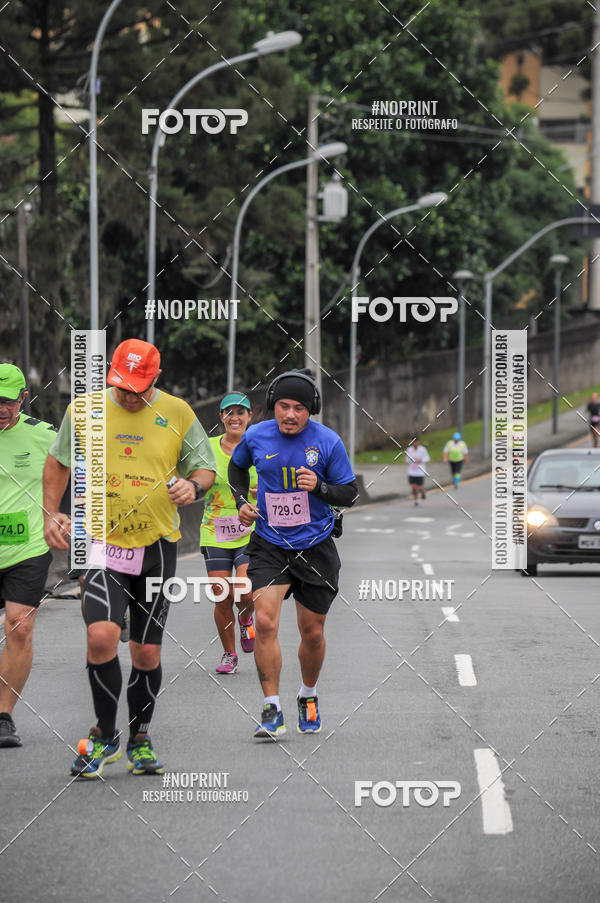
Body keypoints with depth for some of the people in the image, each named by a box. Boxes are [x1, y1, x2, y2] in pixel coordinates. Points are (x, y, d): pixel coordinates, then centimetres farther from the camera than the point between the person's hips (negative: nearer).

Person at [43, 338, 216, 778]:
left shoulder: (177, 413, 0)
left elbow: (205, 467, 8)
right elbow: (59, 462, 14)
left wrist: (194, 485, -14)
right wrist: (51, 514, 4)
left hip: (158, 544, 1)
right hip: (101, 543, -1)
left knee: (147, 652, 5)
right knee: (102, 635, -20)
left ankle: (140, 738, 26)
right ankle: (105, 735, -1)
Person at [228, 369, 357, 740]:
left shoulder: (328, 441, -10)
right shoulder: (256, 437, -5)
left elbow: (350, 493, -3)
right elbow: (238, 466, 18)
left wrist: (319, 487, -22)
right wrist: (241, 501, 1)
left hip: (315, 548, 0)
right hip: (269, 546, 0)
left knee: (312, 632, 8)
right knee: (265, 621, -18)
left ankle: (309, 698, 36)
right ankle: (272, 712, -12)